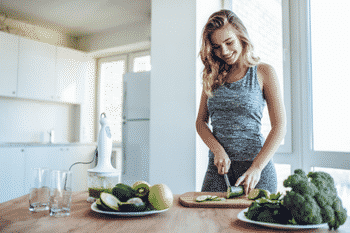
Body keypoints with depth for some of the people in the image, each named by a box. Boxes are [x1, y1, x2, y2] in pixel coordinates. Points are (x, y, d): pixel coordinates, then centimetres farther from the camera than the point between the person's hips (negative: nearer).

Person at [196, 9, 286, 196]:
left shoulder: (263, 72, 0)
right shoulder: (213, 76, 10)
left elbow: (279, 127, -5)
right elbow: (201, 121, 8)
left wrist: (257, 168, -16)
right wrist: (218, 151, -10)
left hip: (256, 162, -2)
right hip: (218, 166, 3)